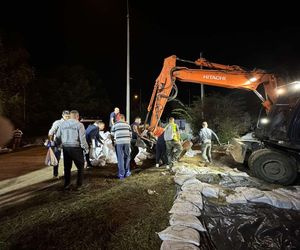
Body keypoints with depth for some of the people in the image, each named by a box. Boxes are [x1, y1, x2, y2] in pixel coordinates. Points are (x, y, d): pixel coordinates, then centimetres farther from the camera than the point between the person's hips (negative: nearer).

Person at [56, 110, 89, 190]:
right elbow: (82, 139, -13)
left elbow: (58, 136, 13)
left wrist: (59, 144, 28)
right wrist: (86, 149, -4)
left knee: (67, 167, 18)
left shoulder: (63, 124, 6)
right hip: (76, 148, -5)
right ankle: (79, 185, 15)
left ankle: (67, 185, 25)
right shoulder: (79, 125, -10)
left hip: (65, 148, 5)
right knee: (80, 167, 11)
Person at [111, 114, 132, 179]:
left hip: (119, 142, -1)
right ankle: (127, 172, 22)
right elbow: (130, 134, 14)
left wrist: (114, 140, 27)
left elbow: (112, 135, 10)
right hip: (127, 142, 2)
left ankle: (121, 174, 8)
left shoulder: (115, 124, 9)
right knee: (127, 157, 15)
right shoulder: (127, 124, 14)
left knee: (120, 158, 4)